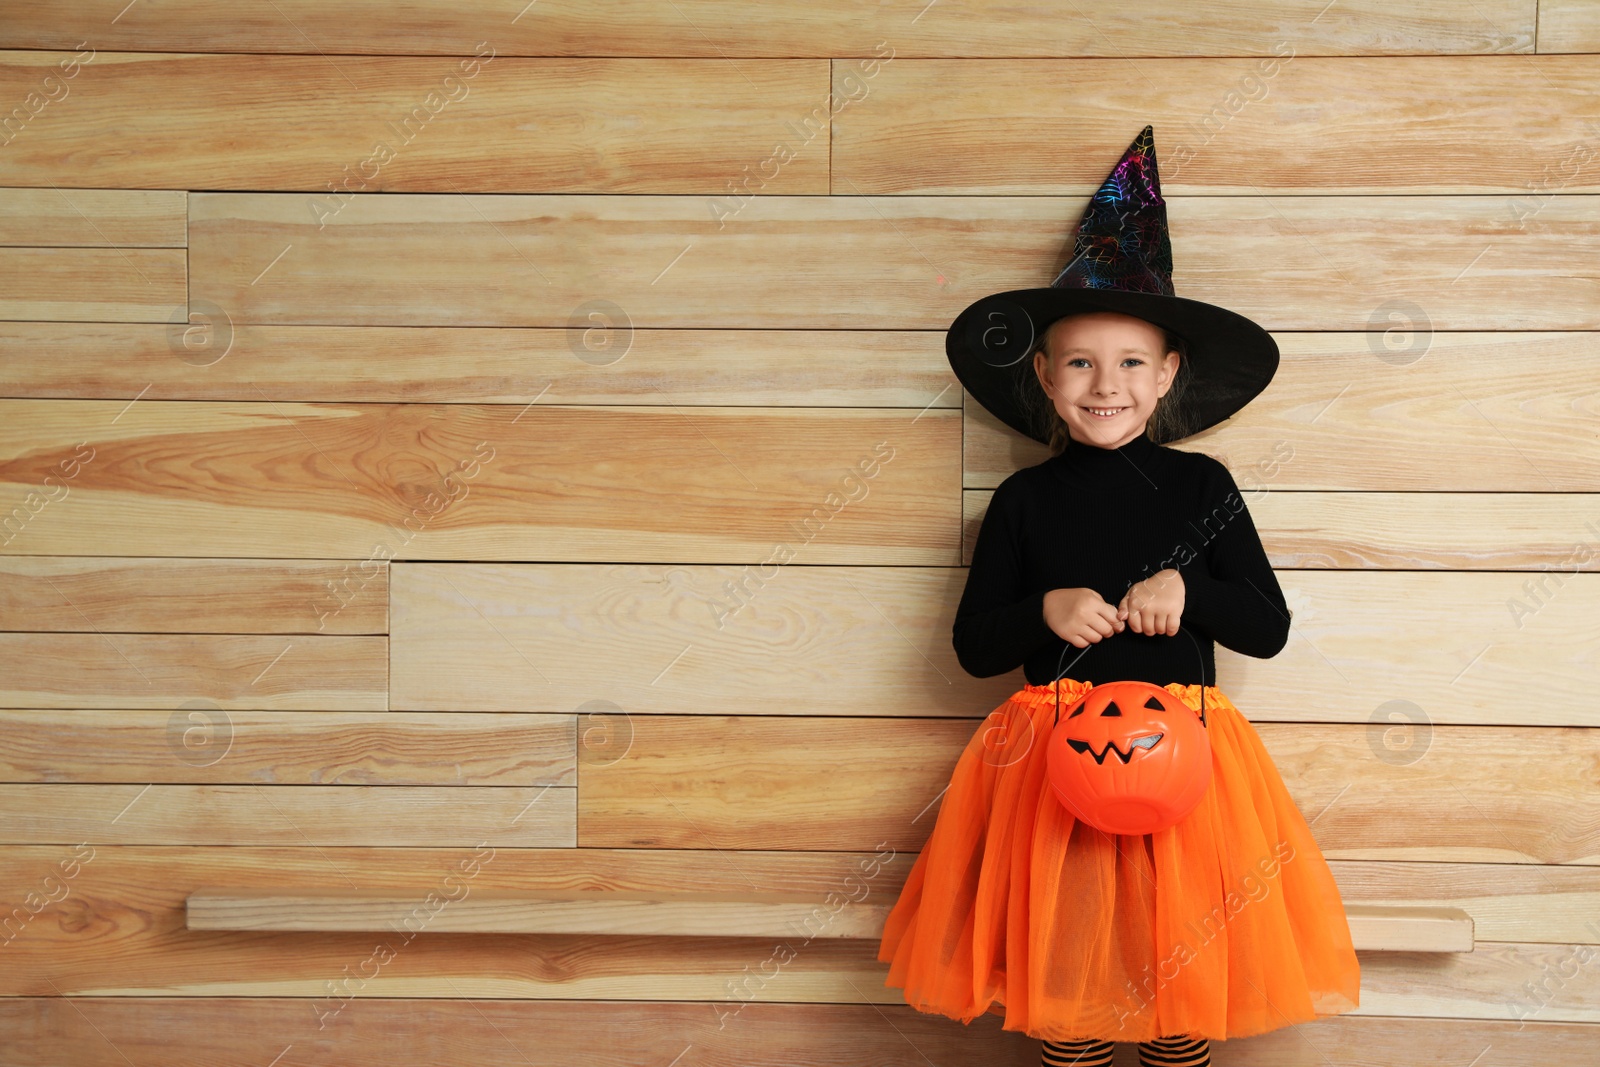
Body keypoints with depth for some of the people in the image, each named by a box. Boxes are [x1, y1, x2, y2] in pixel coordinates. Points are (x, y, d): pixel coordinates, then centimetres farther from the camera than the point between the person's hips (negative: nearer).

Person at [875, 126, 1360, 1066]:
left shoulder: (1201, 485, 4)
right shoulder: (1025, 500, 4)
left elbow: (1270, 629, 4)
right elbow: (973, 646, 5)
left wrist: (1187, 589, -14)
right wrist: (1045, 610, -14)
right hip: (1053, 755, 0)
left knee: (1185, 976, 5)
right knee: (1066, 971, 3)